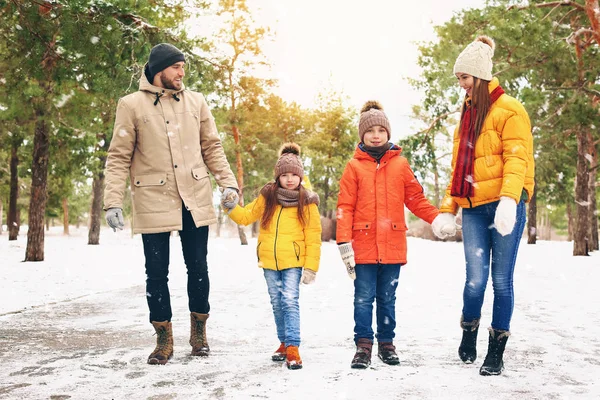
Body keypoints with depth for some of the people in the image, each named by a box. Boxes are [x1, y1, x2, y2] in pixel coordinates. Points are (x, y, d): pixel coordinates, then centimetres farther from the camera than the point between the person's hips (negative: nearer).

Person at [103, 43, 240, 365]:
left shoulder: (195, 101, 7)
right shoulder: (132, 105, -1)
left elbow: (212, 147, 11)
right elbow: (118, 157, -2)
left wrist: (228, 182, -1)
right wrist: (113, 201, -10)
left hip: (195, 200, 2)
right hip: (153, 202, -2)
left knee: (198, 268, 9)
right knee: (157, 273, 4)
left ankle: (199, 332, 26)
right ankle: (164, 339, 19)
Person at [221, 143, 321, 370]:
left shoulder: (307, 202, -3)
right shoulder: (267, 197, 4)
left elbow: (313, 237, -3)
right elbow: (246, 216, 14)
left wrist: (311, 266, -7)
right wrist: (232, 208, -6)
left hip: (293, 261, -3)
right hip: (269, 260, 4)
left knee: (290, 301, -14)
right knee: (277, 304, 12)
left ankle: (292, 347, -12)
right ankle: (284, 342, 26)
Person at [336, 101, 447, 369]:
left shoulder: (400, 164, 7)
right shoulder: (354, 167, 2)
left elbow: (416, 198, 11)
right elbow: (345, 207, -2)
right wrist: (344, 242, -9)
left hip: (393, 245, 2)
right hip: (363, 245, -2)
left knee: (387, 298, 11)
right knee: (364, 297, 1)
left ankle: (386, 344, 22)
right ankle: (363, 346, 9)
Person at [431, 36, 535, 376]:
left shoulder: (509, 109, -3)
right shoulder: (467, 115, 19)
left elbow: (517, 158, -14)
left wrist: (509, 199, -29)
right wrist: (448, 210, 13)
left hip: (504, 207, -5)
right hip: (474, 209, 5)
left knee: (501, 280, 1)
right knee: (476, 279, -2)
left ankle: (497, 352, 12)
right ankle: (469, 336, 22)